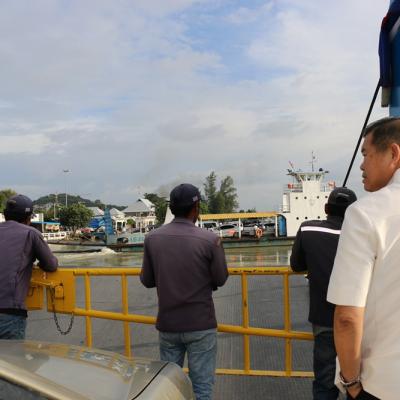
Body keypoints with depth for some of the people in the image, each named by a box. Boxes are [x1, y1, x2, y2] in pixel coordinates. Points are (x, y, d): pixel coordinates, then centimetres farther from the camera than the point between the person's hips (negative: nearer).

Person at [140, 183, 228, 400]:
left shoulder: (152, 238, -6)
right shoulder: (210, 239, -14)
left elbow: (146, 280, 2)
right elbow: (220, 279, -4)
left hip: (167, 324, 3)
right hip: (201, 325, -3)